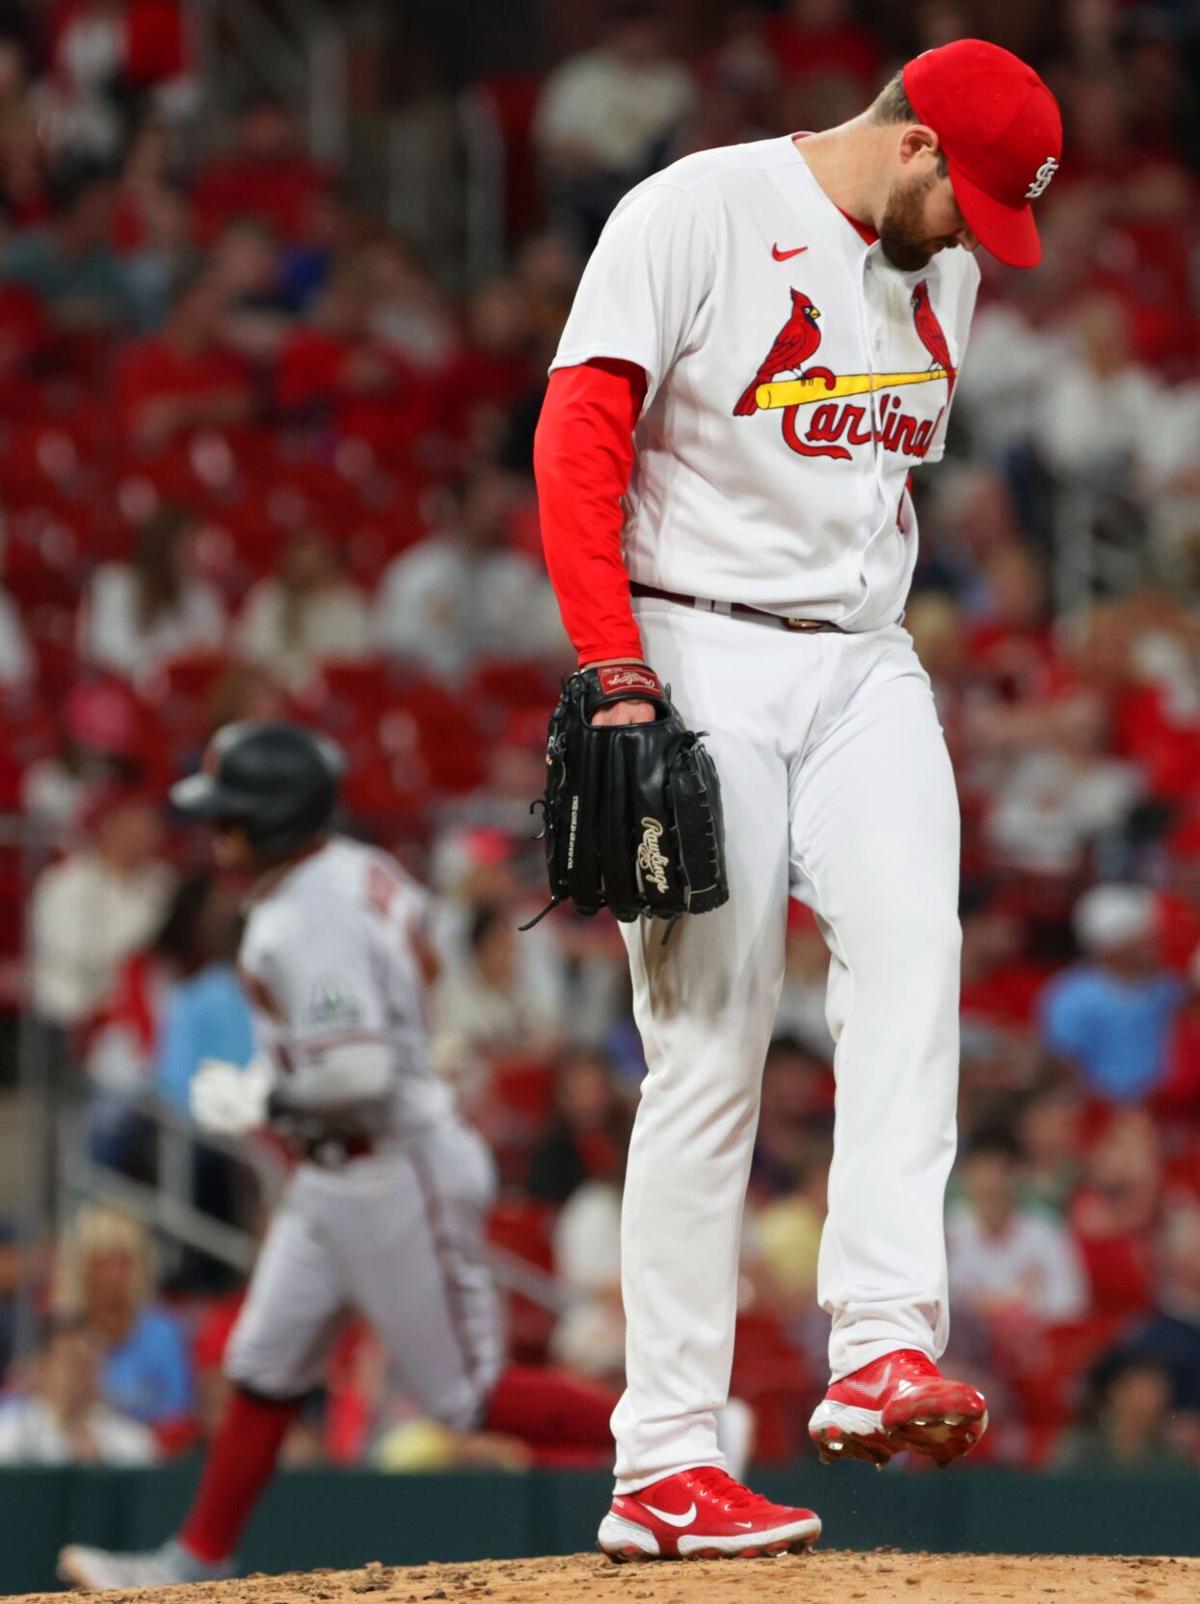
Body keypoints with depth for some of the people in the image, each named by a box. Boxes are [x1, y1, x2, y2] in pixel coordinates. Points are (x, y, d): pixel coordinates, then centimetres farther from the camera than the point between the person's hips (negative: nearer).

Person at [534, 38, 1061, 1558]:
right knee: (710, 1049, -7)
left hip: (863, 668, 5)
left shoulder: (942, 272, 14)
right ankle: (661, 1468, -3)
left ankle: (885, 1349, -30)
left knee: (909, 948, -22)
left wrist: (878, 646, 15)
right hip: (700, 658, -5)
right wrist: (615, 674, -19)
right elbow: (577, 438, -12)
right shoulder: (696, 216, -8)